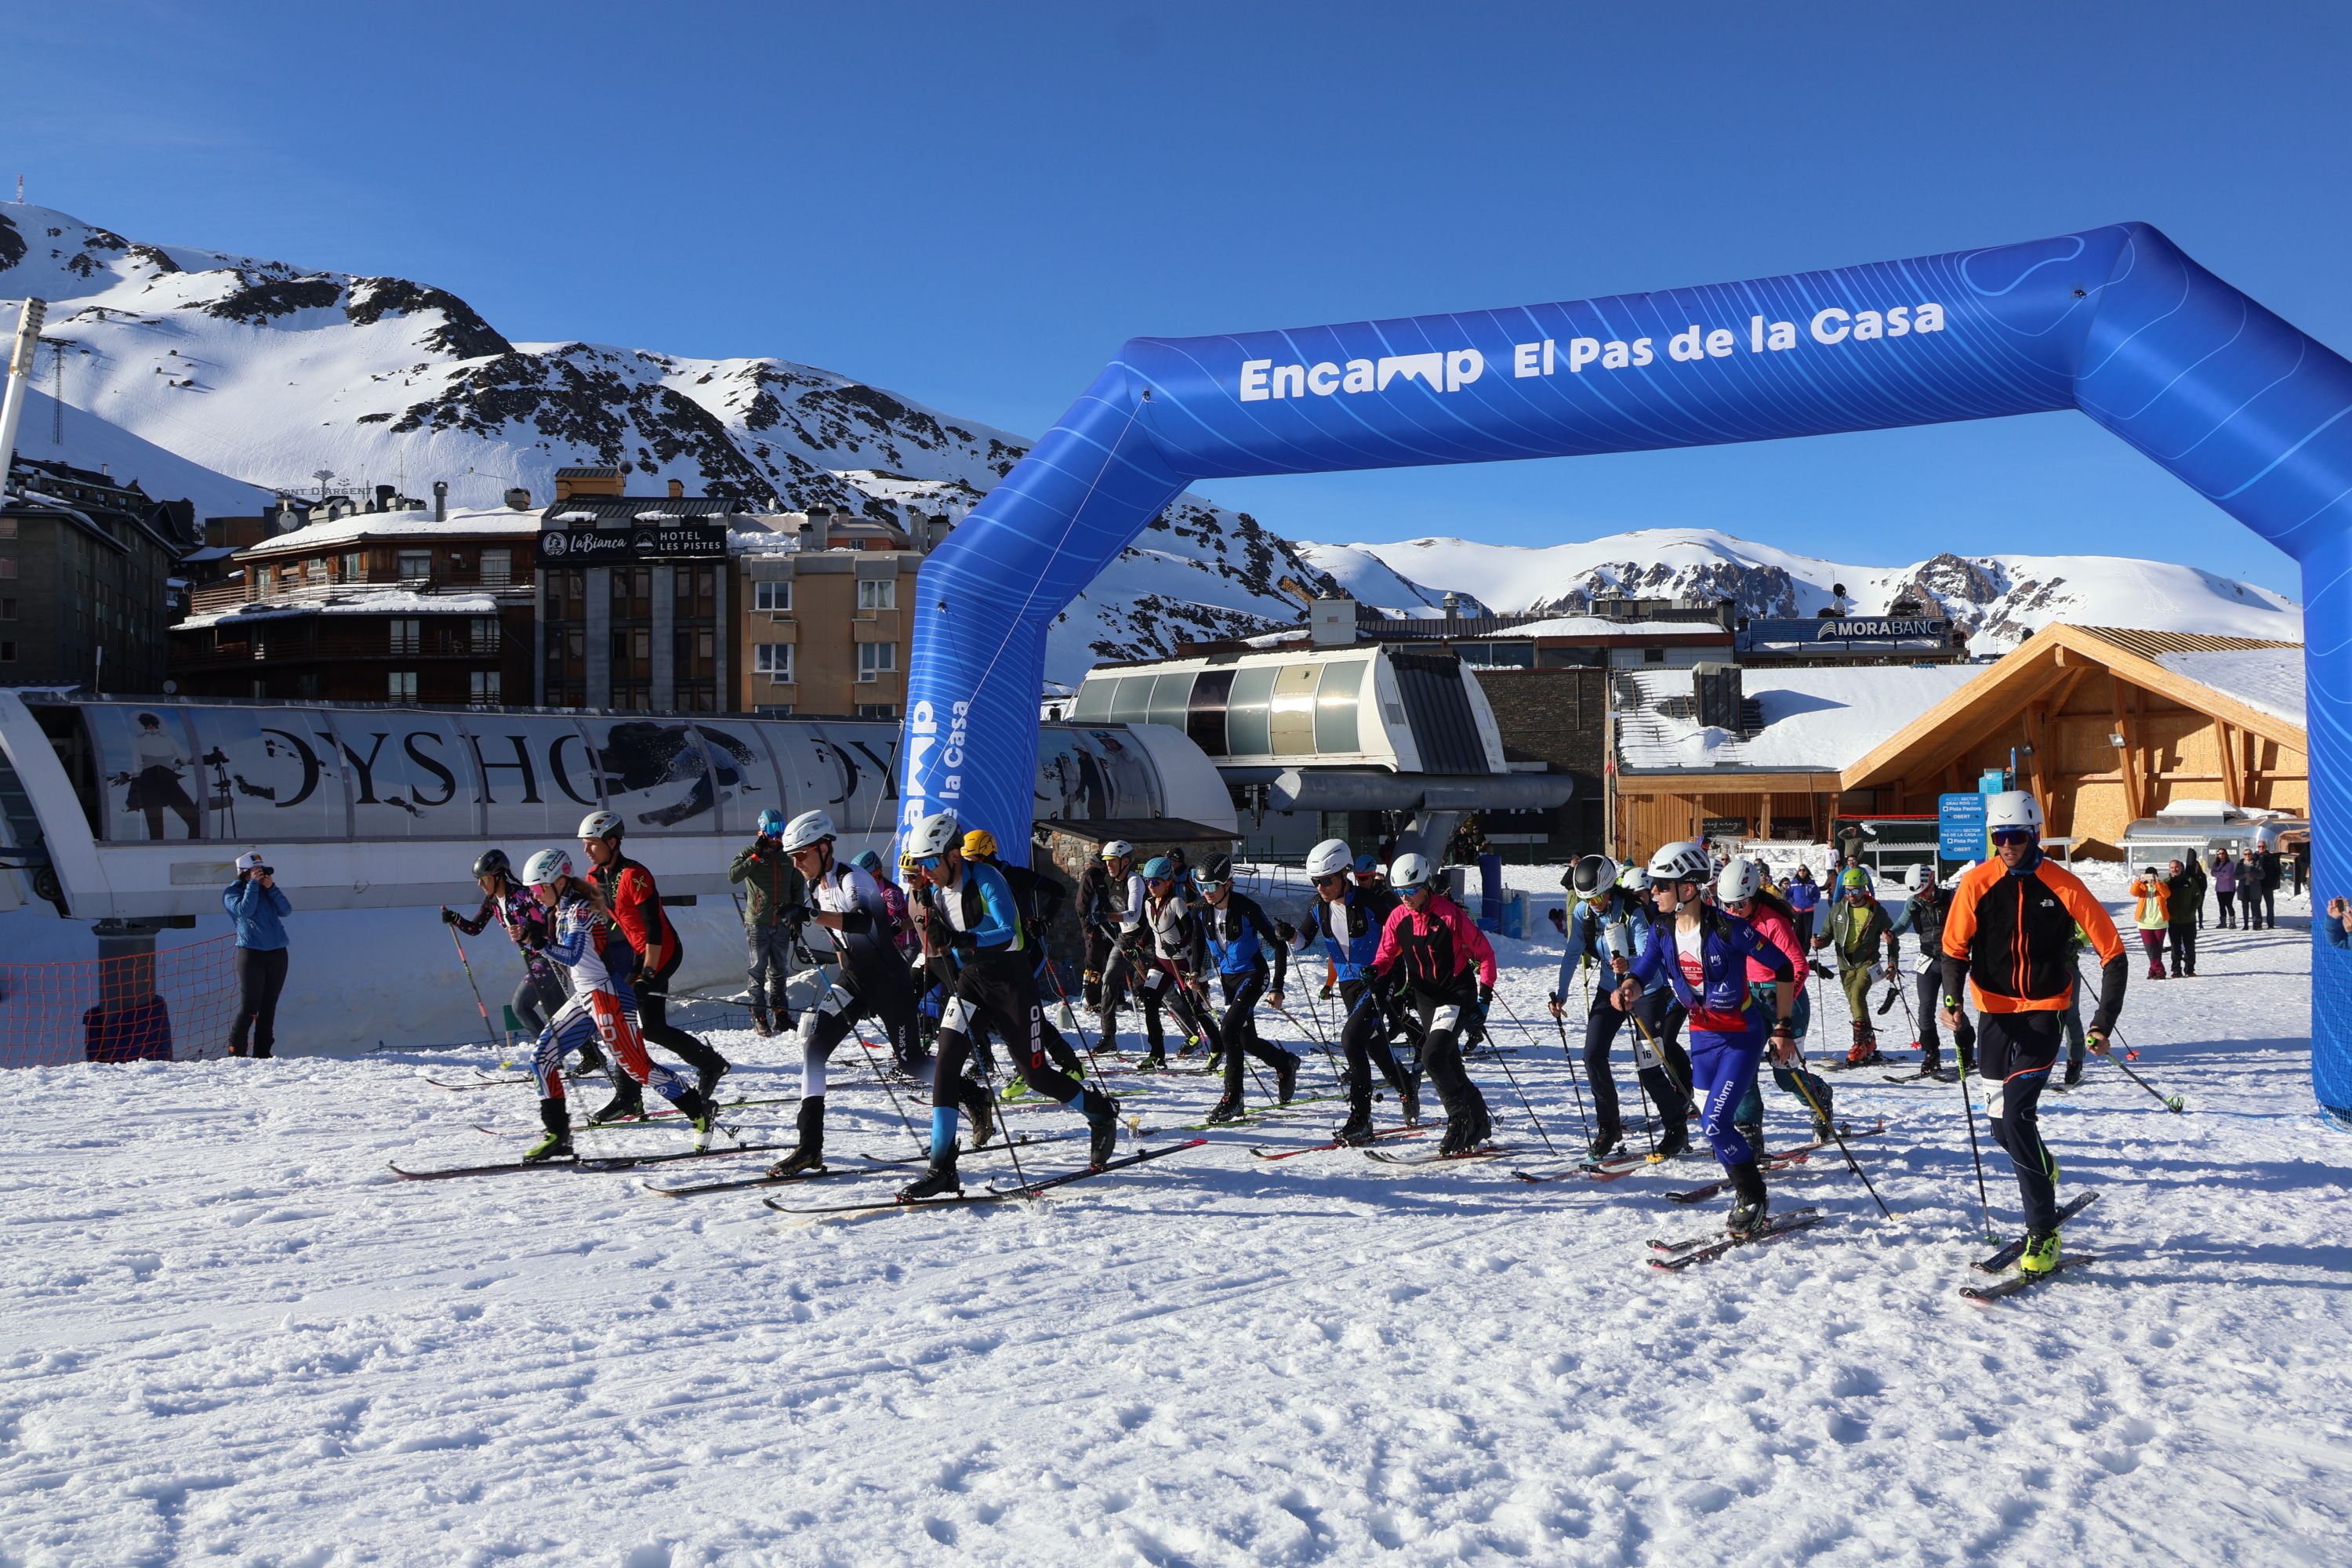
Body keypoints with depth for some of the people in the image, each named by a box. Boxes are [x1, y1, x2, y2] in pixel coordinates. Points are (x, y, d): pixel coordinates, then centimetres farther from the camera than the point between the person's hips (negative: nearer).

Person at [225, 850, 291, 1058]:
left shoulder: (267, 889, 16)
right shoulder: (232, 892, 3)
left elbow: (286, 911, 5)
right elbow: (244, 910, -16)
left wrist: (272, 888, -5)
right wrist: (253, 884, -12)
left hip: (277, 953, 5)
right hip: (251, 953, -5)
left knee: (269, 1006, 7)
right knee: (249, 1007, -8)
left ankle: (263, 1052, 12)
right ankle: (236, 1051, 0)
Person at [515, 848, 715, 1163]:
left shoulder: (580, 909, -15)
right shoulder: (561, 910, 13)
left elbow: (572, 956, -27)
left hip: (607, 996, -10)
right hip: (585, 998, 10)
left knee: (636, 1066, -8)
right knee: (542, 1058, 4)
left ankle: (699, 1111, 3)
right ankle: (556, 1134, 8)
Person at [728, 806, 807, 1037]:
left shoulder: (788, 856, 10)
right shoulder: (749, 852, -1)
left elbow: (798, 887, 18)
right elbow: (733, 875, -18)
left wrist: (797, 915, 12)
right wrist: (757, 856, -20)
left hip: (782, 923, 4)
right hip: (757, 923, -4)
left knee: (779, 971, 10)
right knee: (758, 971, -2)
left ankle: (781, 1013, 17)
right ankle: (758, 1017, 2)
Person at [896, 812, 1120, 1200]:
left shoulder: (986, 881, -18)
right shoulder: (935, 891, 3)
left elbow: (1009, 935, -30)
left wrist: (958, 940, -39)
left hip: (1011, 979, -6)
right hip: (970, 979, 6)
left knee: (1034, 1073, 0)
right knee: (947, 1057, -15)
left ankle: (1102, 1113, 28)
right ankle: (942, 1168, -14)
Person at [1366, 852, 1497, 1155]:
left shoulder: (1451, 914, -17)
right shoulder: (1398, 918, -3)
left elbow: (1485, 952, -9)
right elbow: (1387, 954, 7)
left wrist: (1485, 994, -13)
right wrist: (1376, 971, -16)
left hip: (1458, 994, -6)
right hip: (1426, 997, 6)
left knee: (1433, 1056, -20)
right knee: (1450, 1065, 10)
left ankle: (1461, 1120, -9)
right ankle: (1479, 1124, 25)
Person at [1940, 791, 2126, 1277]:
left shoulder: (2062, 886, -11)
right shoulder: (1976, 883, -5)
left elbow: (2112, 950, -5)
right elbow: (1955, 948, 3)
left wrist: (2103, 1021, -11)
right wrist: (1952, 999, -15)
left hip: (2043, 1011, -3)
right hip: (1994, 1012, 3)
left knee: (2017, 1118, -18)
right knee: (2003, 1127, 11)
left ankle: (2044, 1233, -8)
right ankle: (2044, 1172, 45)